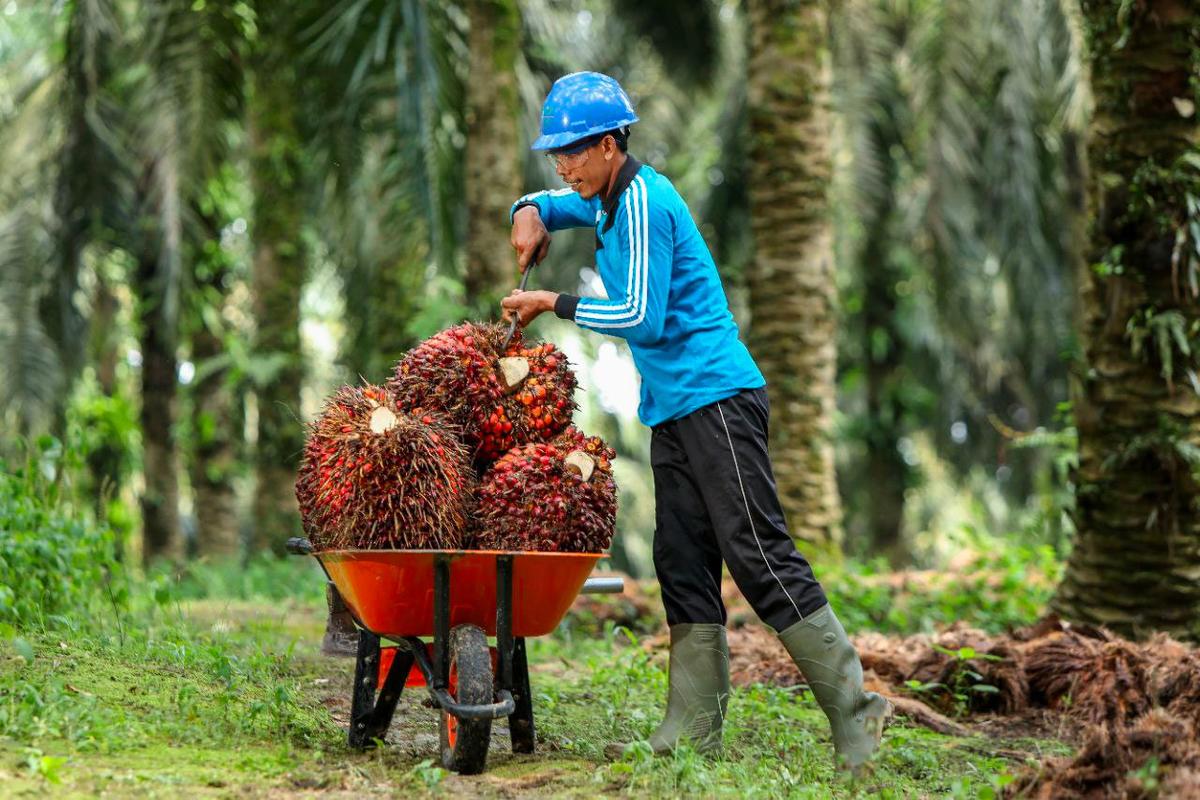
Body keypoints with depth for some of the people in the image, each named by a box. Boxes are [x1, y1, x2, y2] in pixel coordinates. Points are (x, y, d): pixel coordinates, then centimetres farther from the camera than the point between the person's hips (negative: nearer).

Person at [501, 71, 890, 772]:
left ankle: (854, 707, -9)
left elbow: (641, 318, -19)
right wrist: (531, 213, 10)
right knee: (684, 566, 6)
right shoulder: (608, 196, 15)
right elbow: (551, 202, 34)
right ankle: (695, 727, 8)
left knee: (761, 556, -12)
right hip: (673, 407, 10)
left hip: (717, 398, -10)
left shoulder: (642, 202, -14)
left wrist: (553, 304, -10)